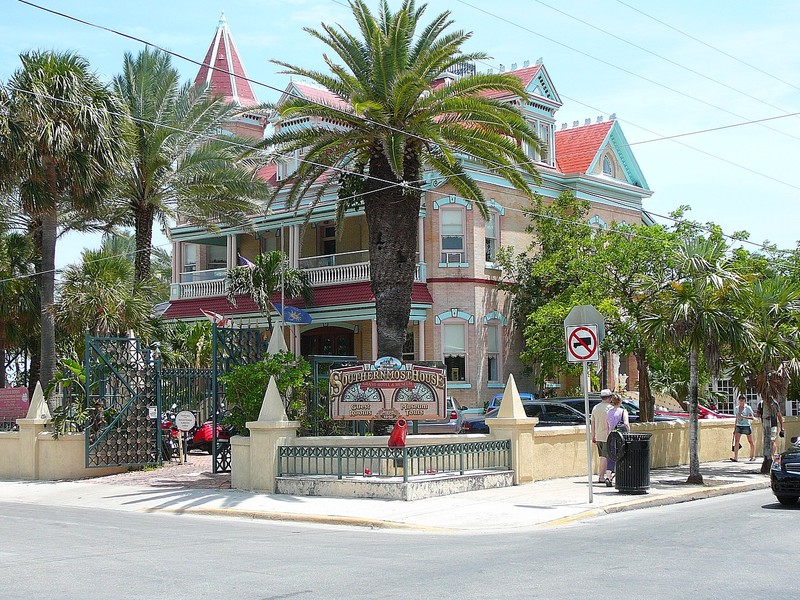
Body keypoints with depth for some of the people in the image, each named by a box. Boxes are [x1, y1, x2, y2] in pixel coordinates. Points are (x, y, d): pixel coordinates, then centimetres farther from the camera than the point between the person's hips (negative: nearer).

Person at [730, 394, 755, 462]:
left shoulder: (748, 408, -3)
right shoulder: (737, 408, 11)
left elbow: (752, 417, -11)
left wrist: (743, 417, -23)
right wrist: (734, 429, 16)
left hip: (746, 426, -4)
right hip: (738, 426, 4)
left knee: (750, 441, 7)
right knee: (736, 441, -11)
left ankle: (753, 456, 21)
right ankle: (736, 457, -17)